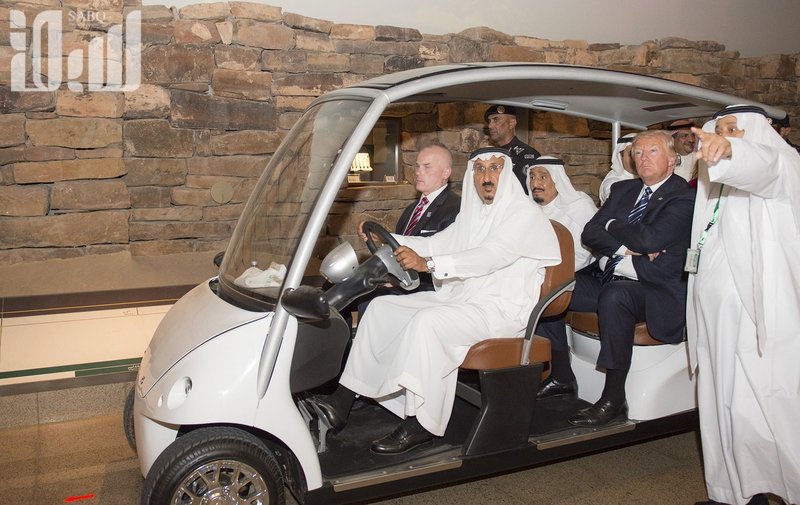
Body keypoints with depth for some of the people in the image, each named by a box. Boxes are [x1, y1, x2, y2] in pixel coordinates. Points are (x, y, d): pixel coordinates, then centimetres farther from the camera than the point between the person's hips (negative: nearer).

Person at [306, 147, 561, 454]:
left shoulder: (525, 213, -9)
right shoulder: (472, 214, 19)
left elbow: (490, 256, -24)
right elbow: (436, 244, 16)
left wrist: (427, 263, -34)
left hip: (501, 309, -9)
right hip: (462, 299, 9)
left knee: (428, 321, -33)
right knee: (381, 307, -1)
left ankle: (421, 425, -23)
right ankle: (341, 402, -4)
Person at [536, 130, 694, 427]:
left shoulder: (683, 198, -5)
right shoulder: (622, 190, 17)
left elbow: (649, 239, -21)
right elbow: (589, 233, 8)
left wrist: (612, 225, -3)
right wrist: (626, 248, -10)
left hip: (653, 289, -7)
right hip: (605, 279, 8)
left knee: (614, 295, -38)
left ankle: (614, 401, -29)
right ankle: (561, 377, 3)